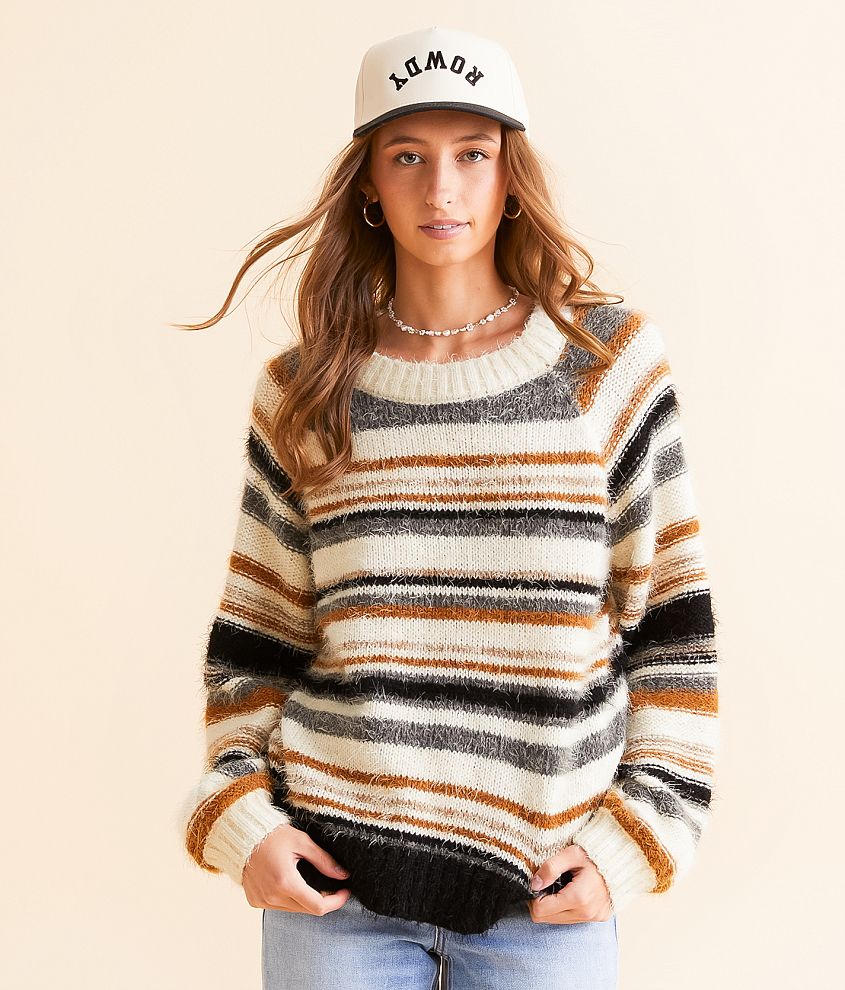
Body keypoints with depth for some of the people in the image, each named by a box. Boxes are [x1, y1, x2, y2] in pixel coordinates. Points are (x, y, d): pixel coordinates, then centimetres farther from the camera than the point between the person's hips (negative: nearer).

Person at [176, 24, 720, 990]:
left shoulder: (608, 362, 0)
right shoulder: (305, 393, 3)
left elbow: (671, 619, 2)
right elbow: (254, 639, 9)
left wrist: (635, 835, -3)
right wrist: (239, 817, -3)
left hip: (543, 888, 0)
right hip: (333, 877, 1)